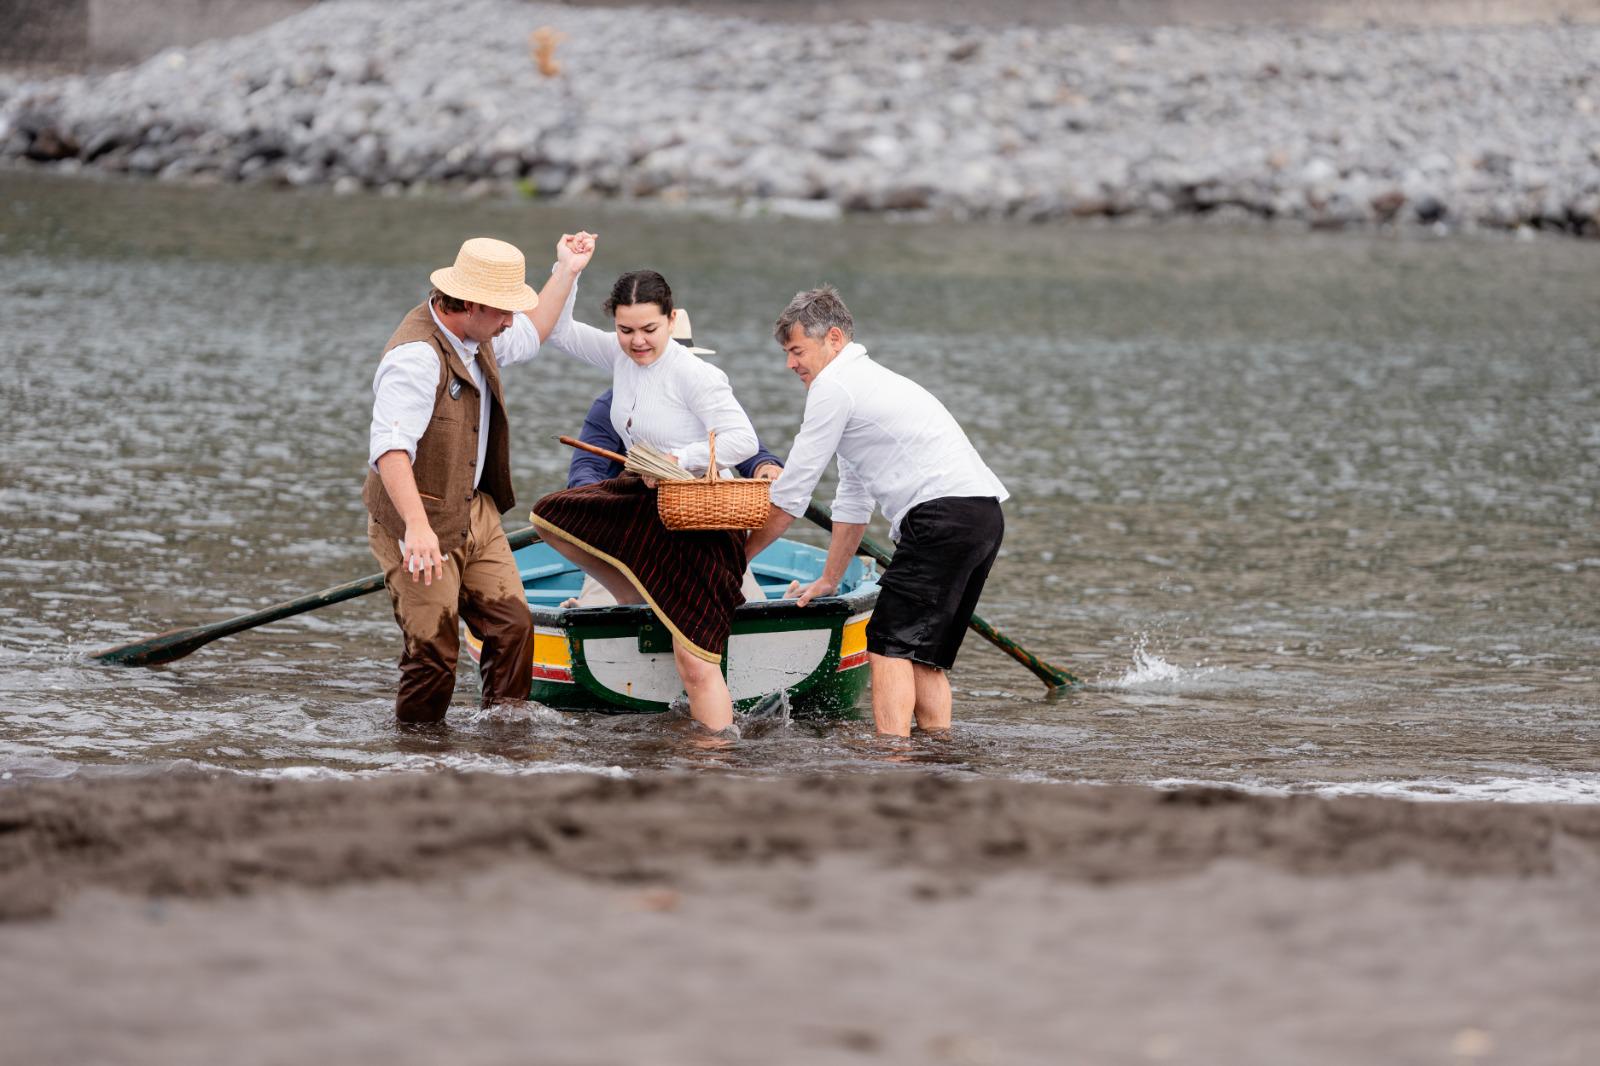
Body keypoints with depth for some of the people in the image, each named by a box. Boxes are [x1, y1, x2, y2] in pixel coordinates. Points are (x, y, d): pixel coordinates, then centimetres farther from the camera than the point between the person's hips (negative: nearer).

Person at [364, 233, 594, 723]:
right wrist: (417, 526, -48)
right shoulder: (416, 357, -25)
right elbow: (391, 448, -37)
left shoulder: (475, 335, 7)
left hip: (475, 513, 9)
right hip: (418, 528, -9)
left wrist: (566, 271, 27)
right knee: (434, 654, -6)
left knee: (513, 627, 1)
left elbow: (528, 337, 32)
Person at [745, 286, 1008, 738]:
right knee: (925, 653, 13)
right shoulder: (871, 380, 29)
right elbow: (853, 501, 35)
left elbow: (789, 496, 1)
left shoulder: (832, 388, -2)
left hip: (944, 514, -10)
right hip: (986, 513, 10)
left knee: (889, 647, -10)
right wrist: (829, 580, 39)